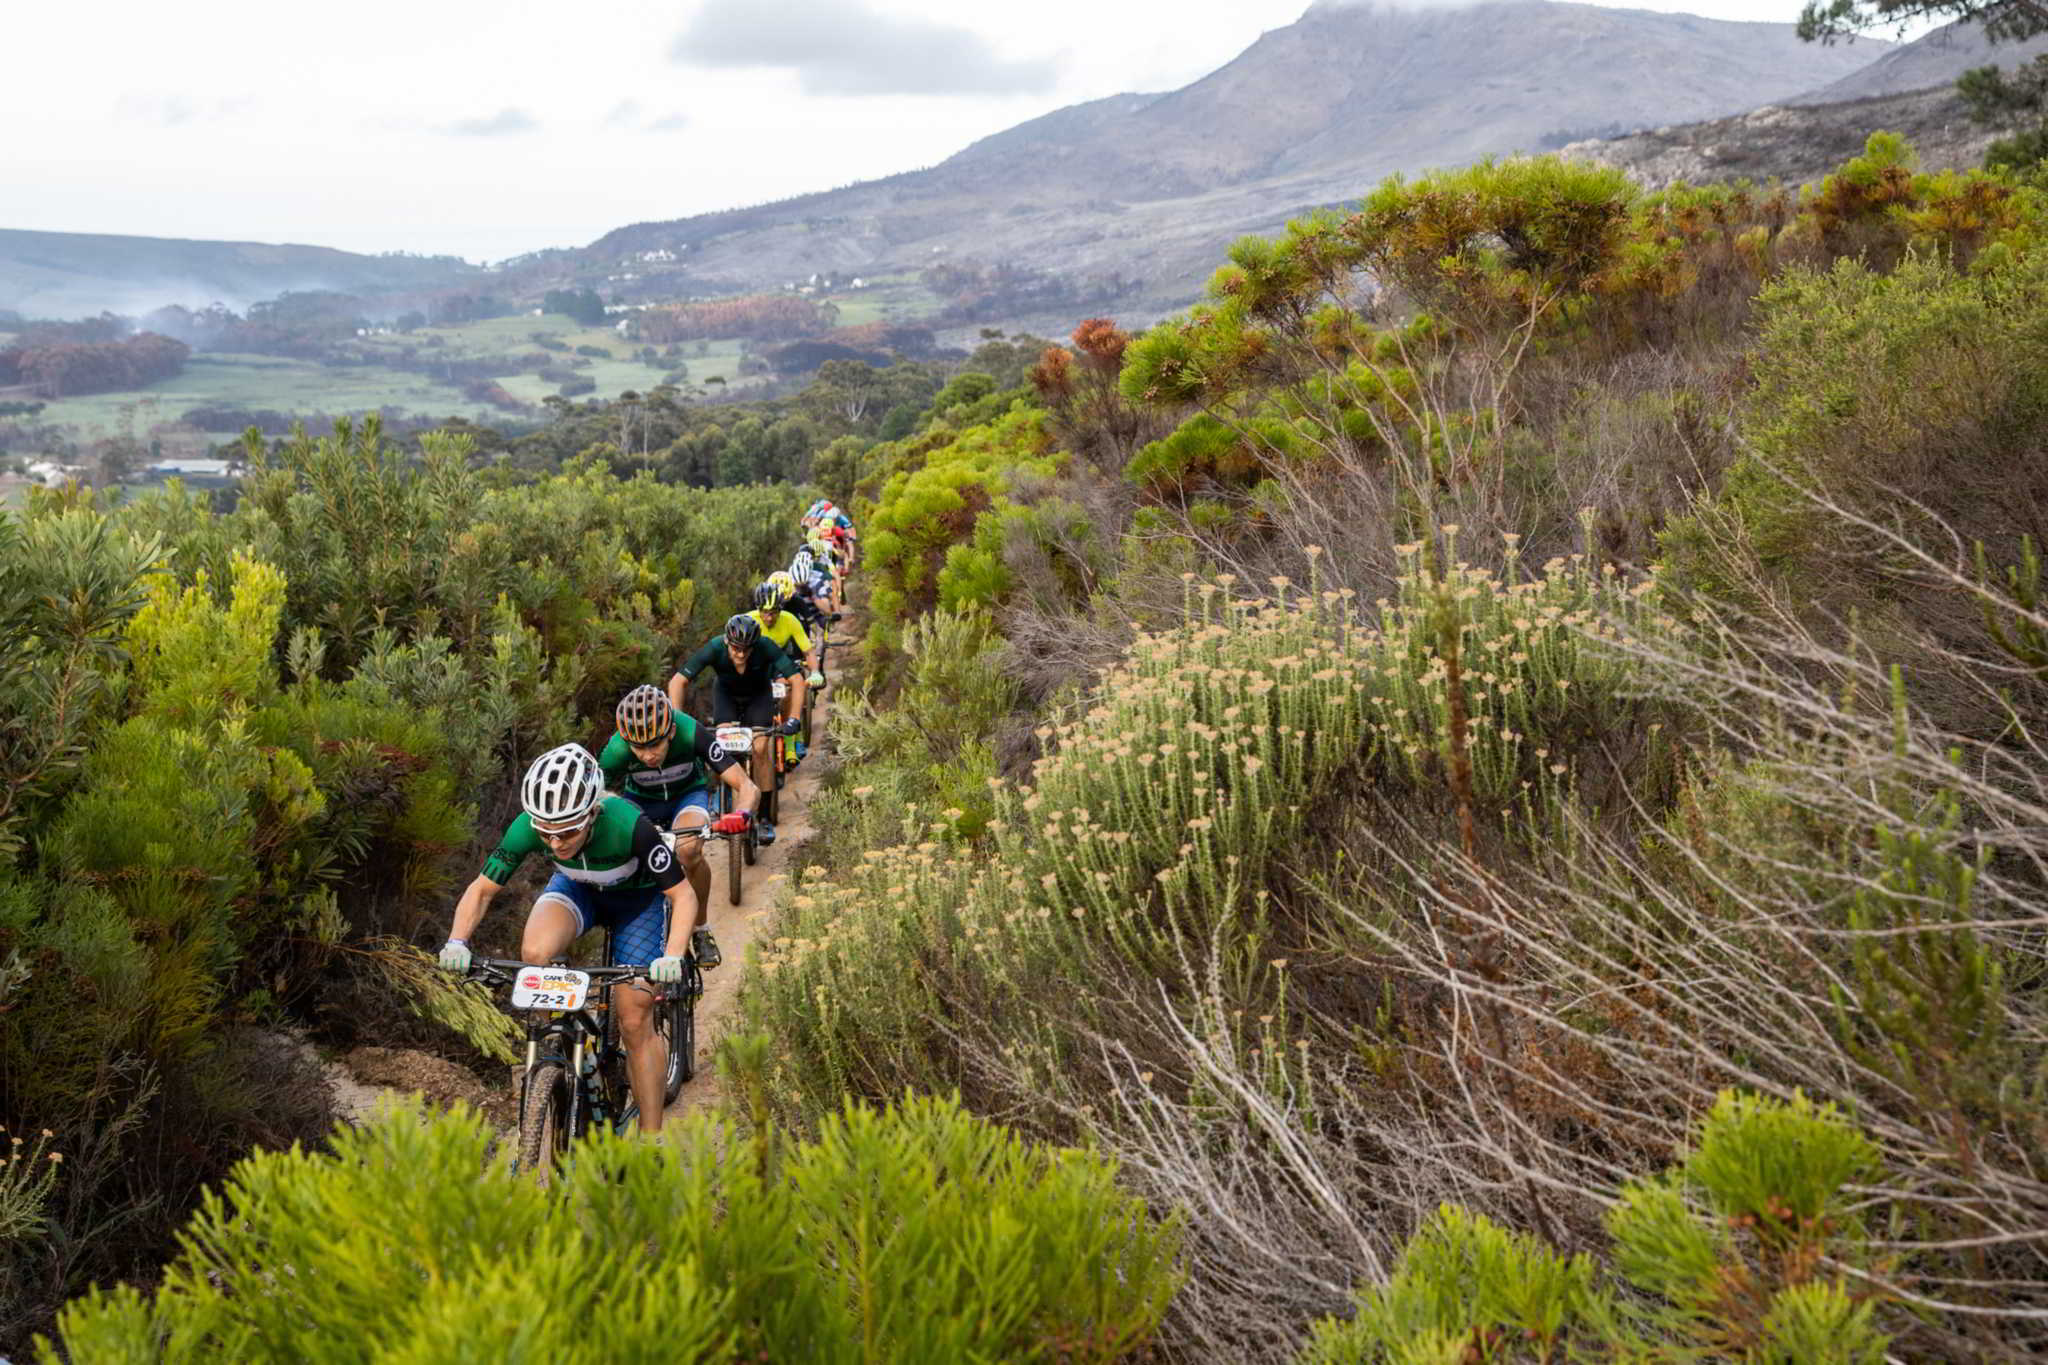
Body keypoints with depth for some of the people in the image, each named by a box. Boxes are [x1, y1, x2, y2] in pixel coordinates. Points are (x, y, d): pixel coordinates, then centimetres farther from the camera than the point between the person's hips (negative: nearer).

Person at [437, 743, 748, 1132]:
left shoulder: (628, 824, -38)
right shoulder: (527, 827, -29)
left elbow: (681, 894, -29)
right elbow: (482, 888, -16)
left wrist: (673, 956, -44)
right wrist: (456, 942, -33)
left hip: (637, 897, -2)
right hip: (577, 888, 2)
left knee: (634, 1021, -8)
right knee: (535, 953, -31)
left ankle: (651, 1137, 4)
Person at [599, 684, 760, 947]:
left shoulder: (691, 734, -34)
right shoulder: (617, 750, -32)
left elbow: (748, 788, -34)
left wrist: (741, 815, -55)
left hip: (688, 794, -1)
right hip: (641, 799, 1)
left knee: (688, 851, -32)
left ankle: (701, 929, -8)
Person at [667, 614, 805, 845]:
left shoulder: (766, 648, -35)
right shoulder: (715, 648, -34)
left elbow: (796, 679, -35)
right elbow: (677, 681, -33)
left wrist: (794, 719, -45)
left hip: (758, 694, -1)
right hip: (726, 693, 1)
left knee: (760, 748, -16)